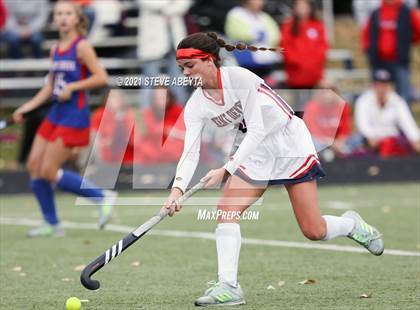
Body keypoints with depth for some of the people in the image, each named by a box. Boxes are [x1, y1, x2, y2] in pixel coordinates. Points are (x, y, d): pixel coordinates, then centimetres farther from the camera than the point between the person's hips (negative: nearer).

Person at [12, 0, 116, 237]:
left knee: (49, 171, -10)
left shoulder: (81, 46, -9)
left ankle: (103, 197, 2)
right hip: (56, 113, 8)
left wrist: (72, 87, -19)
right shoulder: (55, 50, 12)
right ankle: (52, 225, 13)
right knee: (34, 166, 3)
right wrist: (26, 108, 11)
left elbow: (101, 77, -16)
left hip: (75, 115, -8)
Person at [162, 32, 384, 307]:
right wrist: (177, 188, -31)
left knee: (314, 232, -5)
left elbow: (256, 130, -26)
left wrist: (226, 170, -33)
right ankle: (228, 286, -19)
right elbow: (190, 152, -13)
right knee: (226, 210, -18)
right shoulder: (195, 106, -7)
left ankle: (351, 224, 27)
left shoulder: (239, 78, -25)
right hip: (254, 151, 5)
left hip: (289, 142, -5)